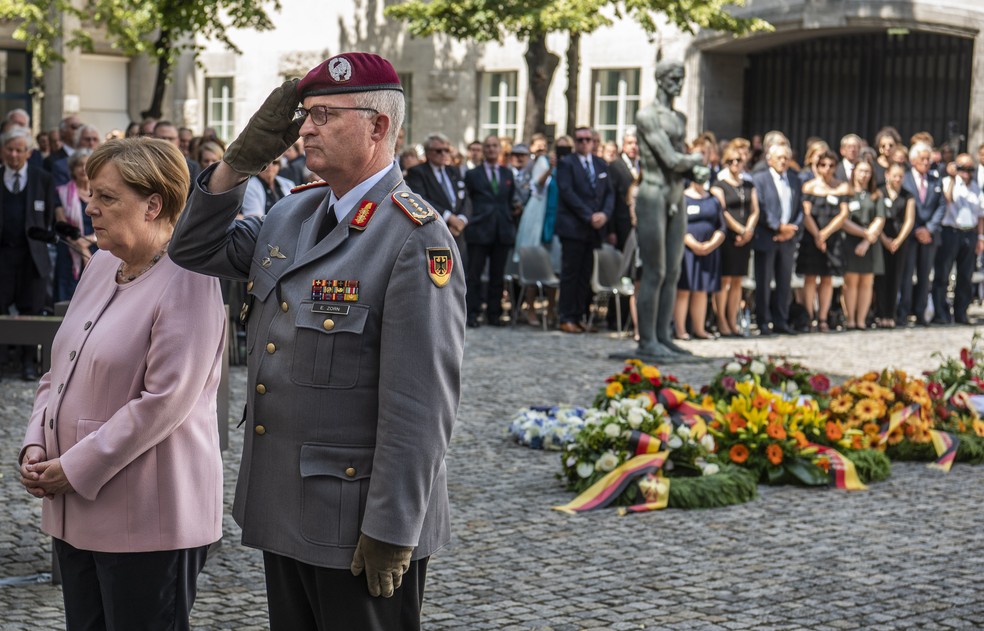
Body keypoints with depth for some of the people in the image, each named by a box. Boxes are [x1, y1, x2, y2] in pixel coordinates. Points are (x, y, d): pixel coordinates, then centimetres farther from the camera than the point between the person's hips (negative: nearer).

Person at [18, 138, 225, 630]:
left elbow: (163, 403, -21)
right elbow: (59, 371, 18)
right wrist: (35, 445, 3)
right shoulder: (102, 266, 12)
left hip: (148, 519, -8)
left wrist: (76, 469, -17)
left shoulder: (187, 282, -15)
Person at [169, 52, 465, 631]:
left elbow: (422, 403, -21)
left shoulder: (417, 240, -18)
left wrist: (390, 531, -21)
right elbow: (197, 249, 17)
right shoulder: (293, 215, 9)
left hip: (357, 519, -8)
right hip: (284, 510, 8)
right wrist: (243, 158, 2)